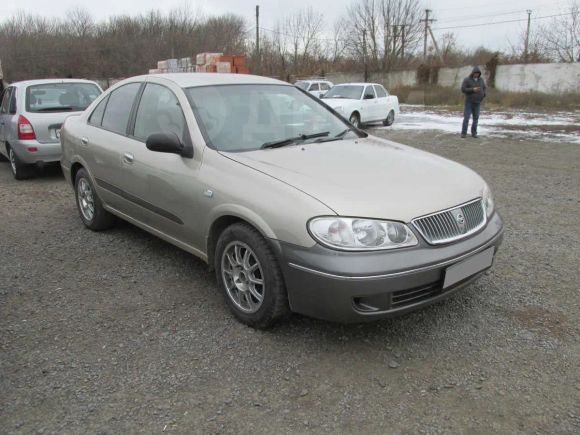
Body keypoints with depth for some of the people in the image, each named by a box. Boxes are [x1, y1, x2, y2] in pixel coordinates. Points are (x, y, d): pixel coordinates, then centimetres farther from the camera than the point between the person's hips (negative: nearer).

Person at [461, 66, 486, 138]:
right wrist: (473, 90, -23)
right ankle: (464, 133, -1)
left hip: (477, 102, 4)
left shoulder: (481, 79, 6)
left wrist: (483, 95, -3)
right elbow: (463, 89, -14)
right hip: (469, 102, -4)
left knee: (476, 118, 4)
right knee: (466, 118, -7)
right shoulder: (467, 79, -7)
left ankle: (474, 132, 12)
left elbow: (484, 88, 16)